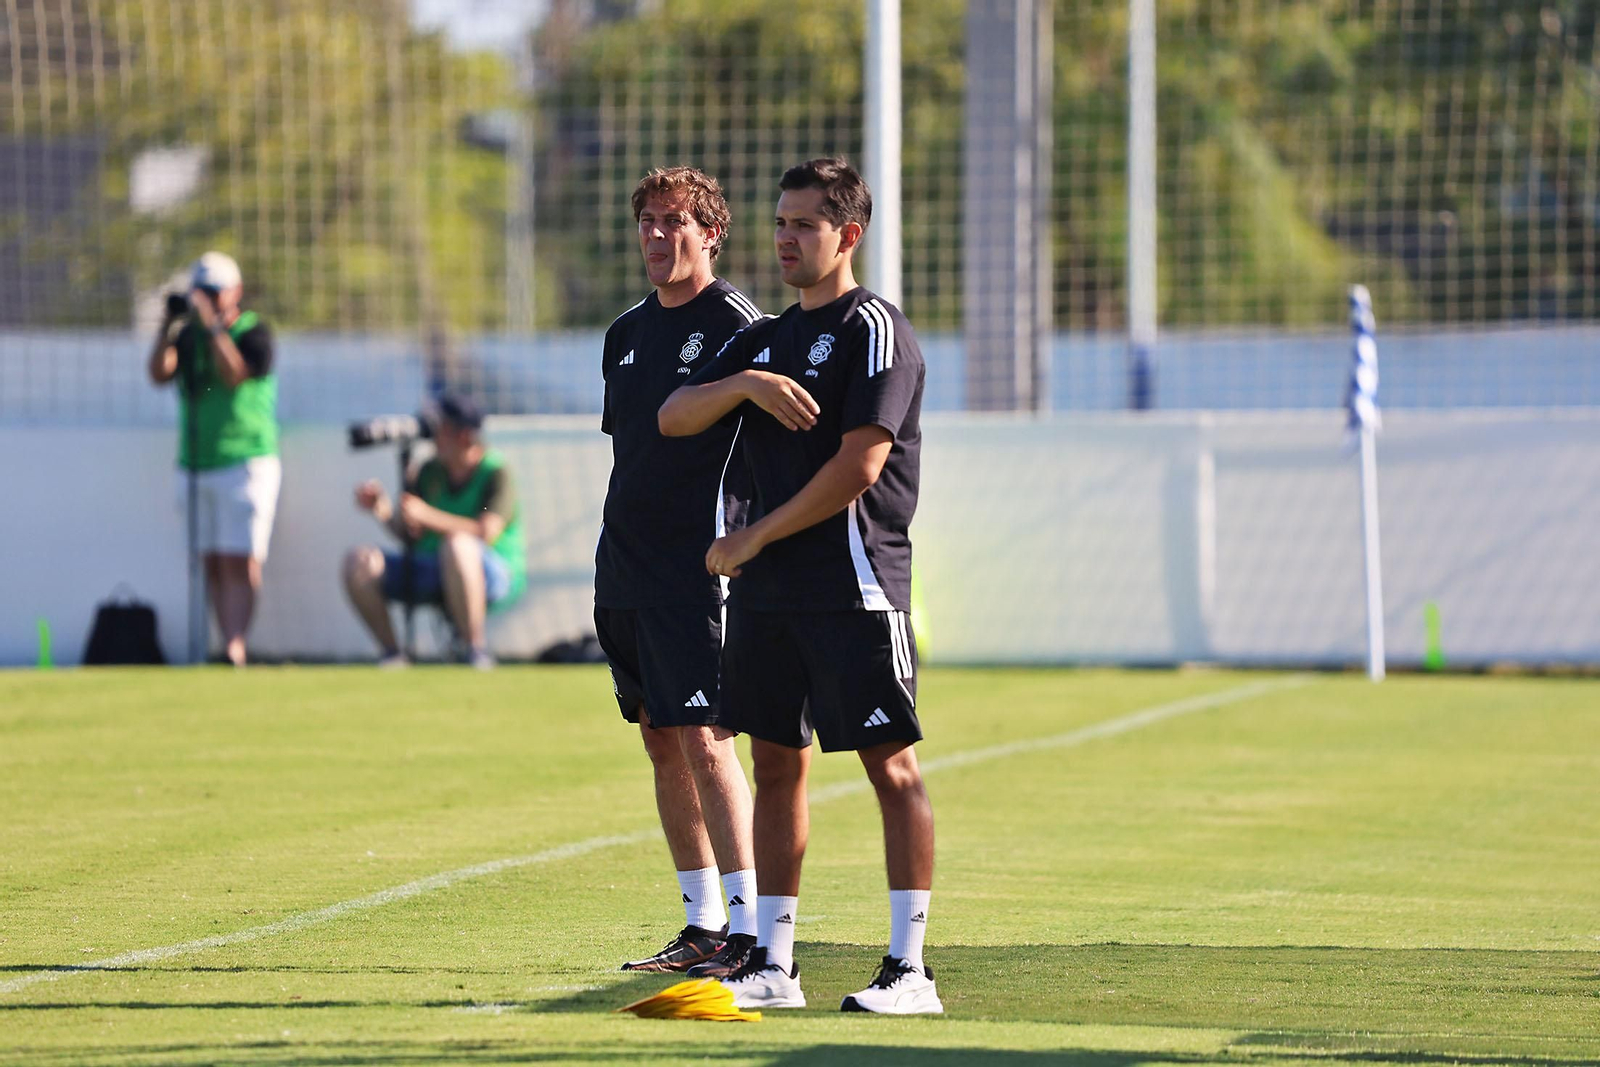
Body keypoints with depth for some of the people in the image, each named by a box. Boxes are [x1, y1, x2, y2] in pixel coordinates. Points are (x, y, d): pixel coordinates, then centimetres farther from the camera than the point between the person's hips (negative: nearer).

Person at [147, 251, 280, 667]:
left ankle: (234, 647, -22)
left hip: (245, 463, -6)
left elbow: (235, 374, -19)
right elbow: (159, 373, -2)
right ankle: (229, 647, 6)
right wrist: (168, 325, -10)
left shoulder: (253, 332, -3)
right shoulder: (188, 335, 11)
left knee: (240, 562, -13)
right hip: (196, 467, 6)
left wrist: (213, 324, -19)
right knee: (212, 565, 4)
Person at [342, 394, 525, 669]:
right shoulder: (430, 472, 8)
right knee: (359, 561, -11)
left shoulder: (496, 473, -10)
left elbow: (488, 532, -25)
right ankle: (391, 653, -6)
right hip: (431, 574, 6)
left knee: (458, 543, -40)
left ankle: (476, 649, -30)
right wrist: (383, 510, -9)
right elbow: (409, 534, 11)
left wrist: (429, 516, -28)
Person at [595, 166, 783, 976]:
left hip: (696, 568, -8)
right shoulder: (626, 332, 16)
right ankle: (701, 924, 15)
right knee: (661, 742, 9)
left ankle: (749, 930, -12)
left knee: (704, 739, -12)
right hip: (625, 573, 8)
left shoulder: (735, 324, -8)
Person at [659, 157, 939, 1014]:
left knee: (889, 762, -7)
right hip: (765, 587, 8)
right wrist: (745, 385, -9)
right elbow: (674, 418, 10)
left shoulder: (874, 329, -6)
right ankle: (772, 965, 12)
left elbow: (859, 465, -14)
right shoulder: (765, 339, 18)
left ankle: (909, 967, -8)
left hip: (853, 580, -8)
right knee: (776, 761, 8)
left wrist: (752, 539, -9)